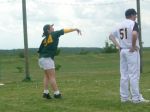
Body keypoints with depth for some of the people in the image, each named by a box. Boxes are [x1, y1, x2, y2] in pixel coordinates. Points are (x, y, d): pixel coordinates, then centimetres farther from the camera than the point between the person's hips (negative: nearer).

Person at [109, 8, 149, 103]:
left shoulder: (120, 25, 13)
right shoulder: (133, 23, -10)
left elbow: (111, 36, 18)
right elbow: (134, 34, -29)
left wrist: (118, 46, 11)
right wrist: (133, 46, -18)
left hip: (122, 51, 7)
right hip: (132, 52, -7)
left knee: (124, 75, 9)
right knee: (134, 75, -5)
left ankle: (124, 97, 12)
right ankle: (136, 98, -4)